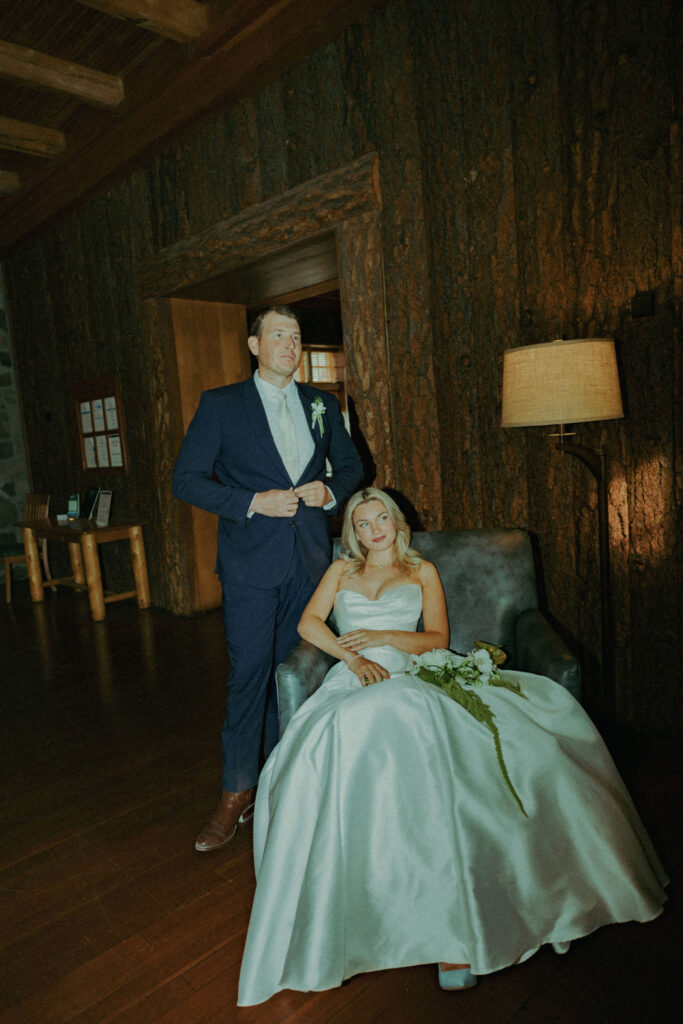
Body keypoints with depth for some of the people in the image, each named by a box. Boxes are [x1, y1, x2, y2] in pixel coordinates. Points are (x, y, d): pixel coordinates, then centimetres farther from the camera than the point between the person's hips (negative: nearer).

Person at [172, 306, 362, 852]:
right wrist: (254, 502, -16)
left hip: (310, 557, 4)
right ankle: (237, 791, 14)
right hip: (252, 560, -3)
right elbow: (187, 479, -4)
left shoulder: (323, 405, 12)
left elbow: (351, 465, 20)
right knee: (249, 673, -2)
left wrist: (330, 490, -3)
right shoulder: (220, 405, 0)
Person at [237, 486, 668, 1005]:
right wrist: (352, 656, -7)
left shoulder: (422, 570, 24)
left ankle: (450, 919, -31)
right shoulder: (342, 570, 26)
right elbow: (310, 622, 11)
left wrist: (382, 637, -5)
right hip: (352, 684, 0)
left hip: (407, 681, 0)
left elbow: (438, 638, 11)